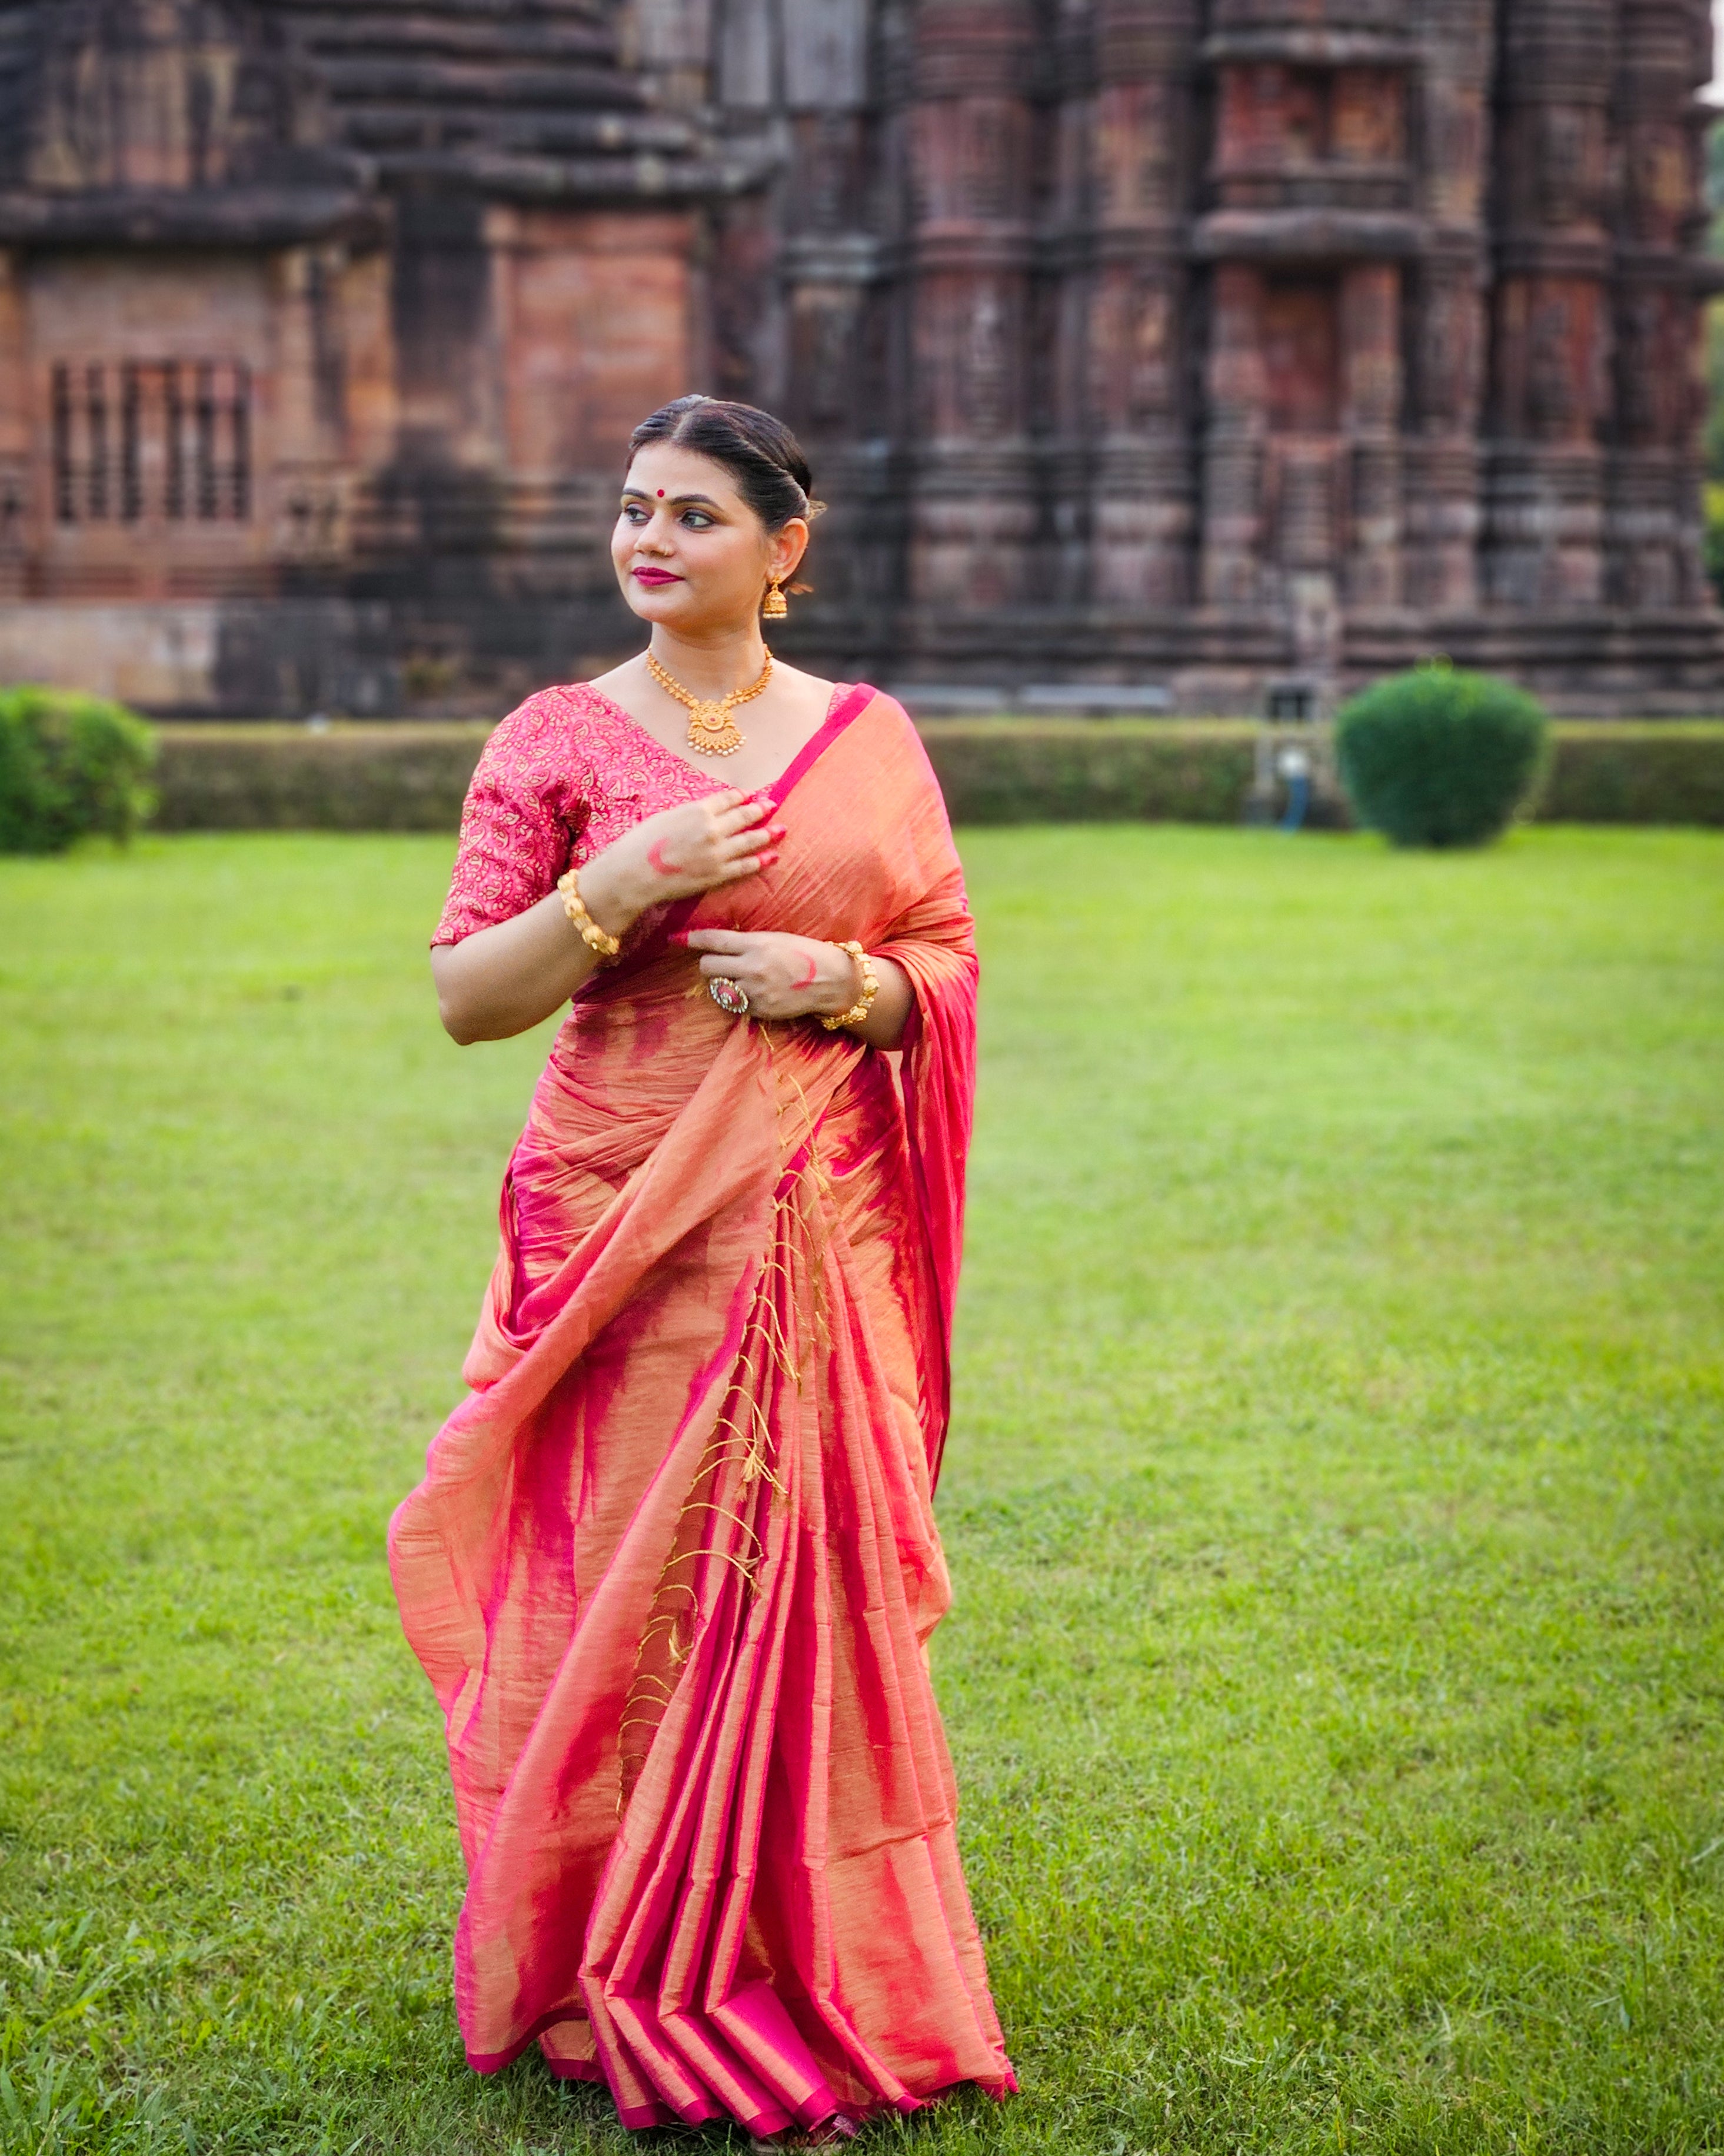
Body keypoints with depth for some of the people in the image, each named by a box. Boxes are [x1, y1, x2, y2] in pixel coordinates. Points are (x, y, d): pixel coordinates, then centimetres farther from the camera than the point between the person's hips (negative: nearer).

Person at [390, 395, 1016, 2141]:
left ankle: (821, 1974, 18)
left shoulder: (868, 737, 8)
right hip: (626, 1223, -2)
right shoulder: (557, 742, 2)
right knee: (627, 1589, -2)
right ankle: (631, 1986, 12)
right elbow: (465, 996, -2)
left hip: (820, 1231, 2)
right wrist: (625, 884, -15)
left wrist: (841, 981, -10)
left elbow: (951, 969, 10)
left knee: (813, 1585, 3)